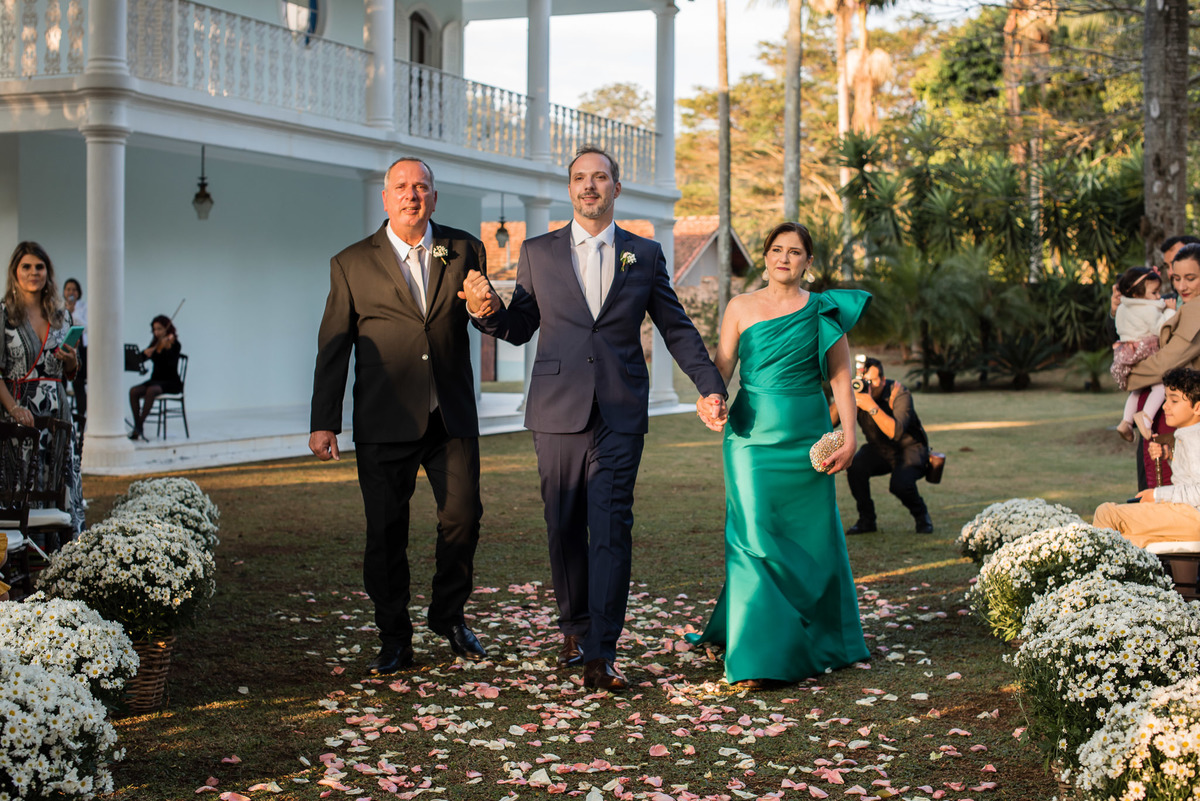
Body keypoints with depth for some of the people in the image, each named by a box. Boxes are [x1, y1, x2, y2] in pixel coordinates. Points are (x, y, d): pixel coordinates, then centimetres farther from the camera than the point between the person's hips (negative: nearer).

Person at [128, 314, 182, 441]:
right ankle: (137, 425, -21)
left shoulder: (173, 344, -7)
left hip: (171, 382, -6)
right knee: (133, 391, -20)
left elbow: (171, 362, -25)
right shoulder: (155, 344, 11)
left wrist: (165, 347, -41)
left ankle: (139, 426, -31)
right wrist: (146, 352, -18)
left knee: (151, 390, -35)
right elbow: (141, 358, 3)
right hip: (156, 380, 6)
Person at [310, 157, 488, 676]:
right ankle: (394, 641, 17)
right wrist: (323, 423, 1)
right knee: (385, 533, 3)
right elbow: (333, 347, 4)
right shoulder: (352, 264, 3)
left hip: (451, 417, 2)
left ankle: (449, 616, 24)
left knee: (462, 516, 0)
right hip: (384, 420, -1)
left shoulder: (464, 251, 7)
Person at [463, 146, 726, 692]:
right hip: (557, 411, 1)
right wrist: (490, 311, -10)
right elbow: (519, 329, 11)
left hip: (620, 413, -1)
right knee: (564, 529, 7)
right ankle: (574, 628, 26)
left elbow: (677, 329, 12)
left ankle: (601, 655, -7)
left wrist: (711, 387, 5)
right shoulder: (538, 253, 9)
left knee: (611, 531, -7)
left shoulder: (645, 254, 9)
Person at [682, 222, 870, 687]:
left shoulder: (824, 312, 5)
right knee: (755, 540, -8)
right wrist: (710, 398, -21)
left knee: (812, 541, 7)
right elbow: (721, 367, 1)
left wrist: (848, 435, -6)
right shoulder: (741, 307, 6)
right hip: (753, 435, -1)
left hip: (806, 437, 1)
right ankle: (757, 657, -3)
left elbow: (841, 378, 4)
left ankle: (819, 643, 27)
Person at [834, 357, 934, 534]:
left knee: (900, 483, -31)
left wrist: (872, 407, -47)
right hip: (879, 450, 4)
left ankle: (921, 516, 3)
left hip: (910, 448, -4)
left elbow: (896, 432, -38)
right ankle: (866, 520, -5)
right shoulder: (856, 391, -13)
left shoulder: (898, 393, -24)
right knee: (855, 467, -26)